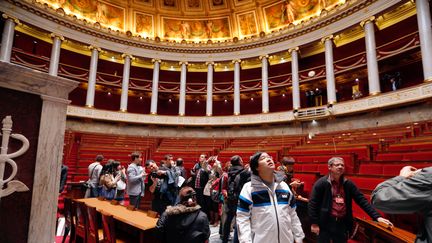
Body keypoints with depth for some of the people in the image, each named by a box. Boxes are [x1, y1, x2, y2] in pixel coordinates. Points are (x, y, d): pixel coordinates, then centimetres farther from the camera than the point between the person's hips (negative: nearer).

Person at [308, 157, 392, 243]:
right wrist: (314, 223, -12)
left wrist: (377, 216, -6)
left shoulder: (348, 184, 5)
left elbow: (361, 200, 4)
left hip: (343, 224, 5)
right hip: (325, 223, -4)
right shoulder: (322, 183, -9)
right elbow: (312, 203, -10)